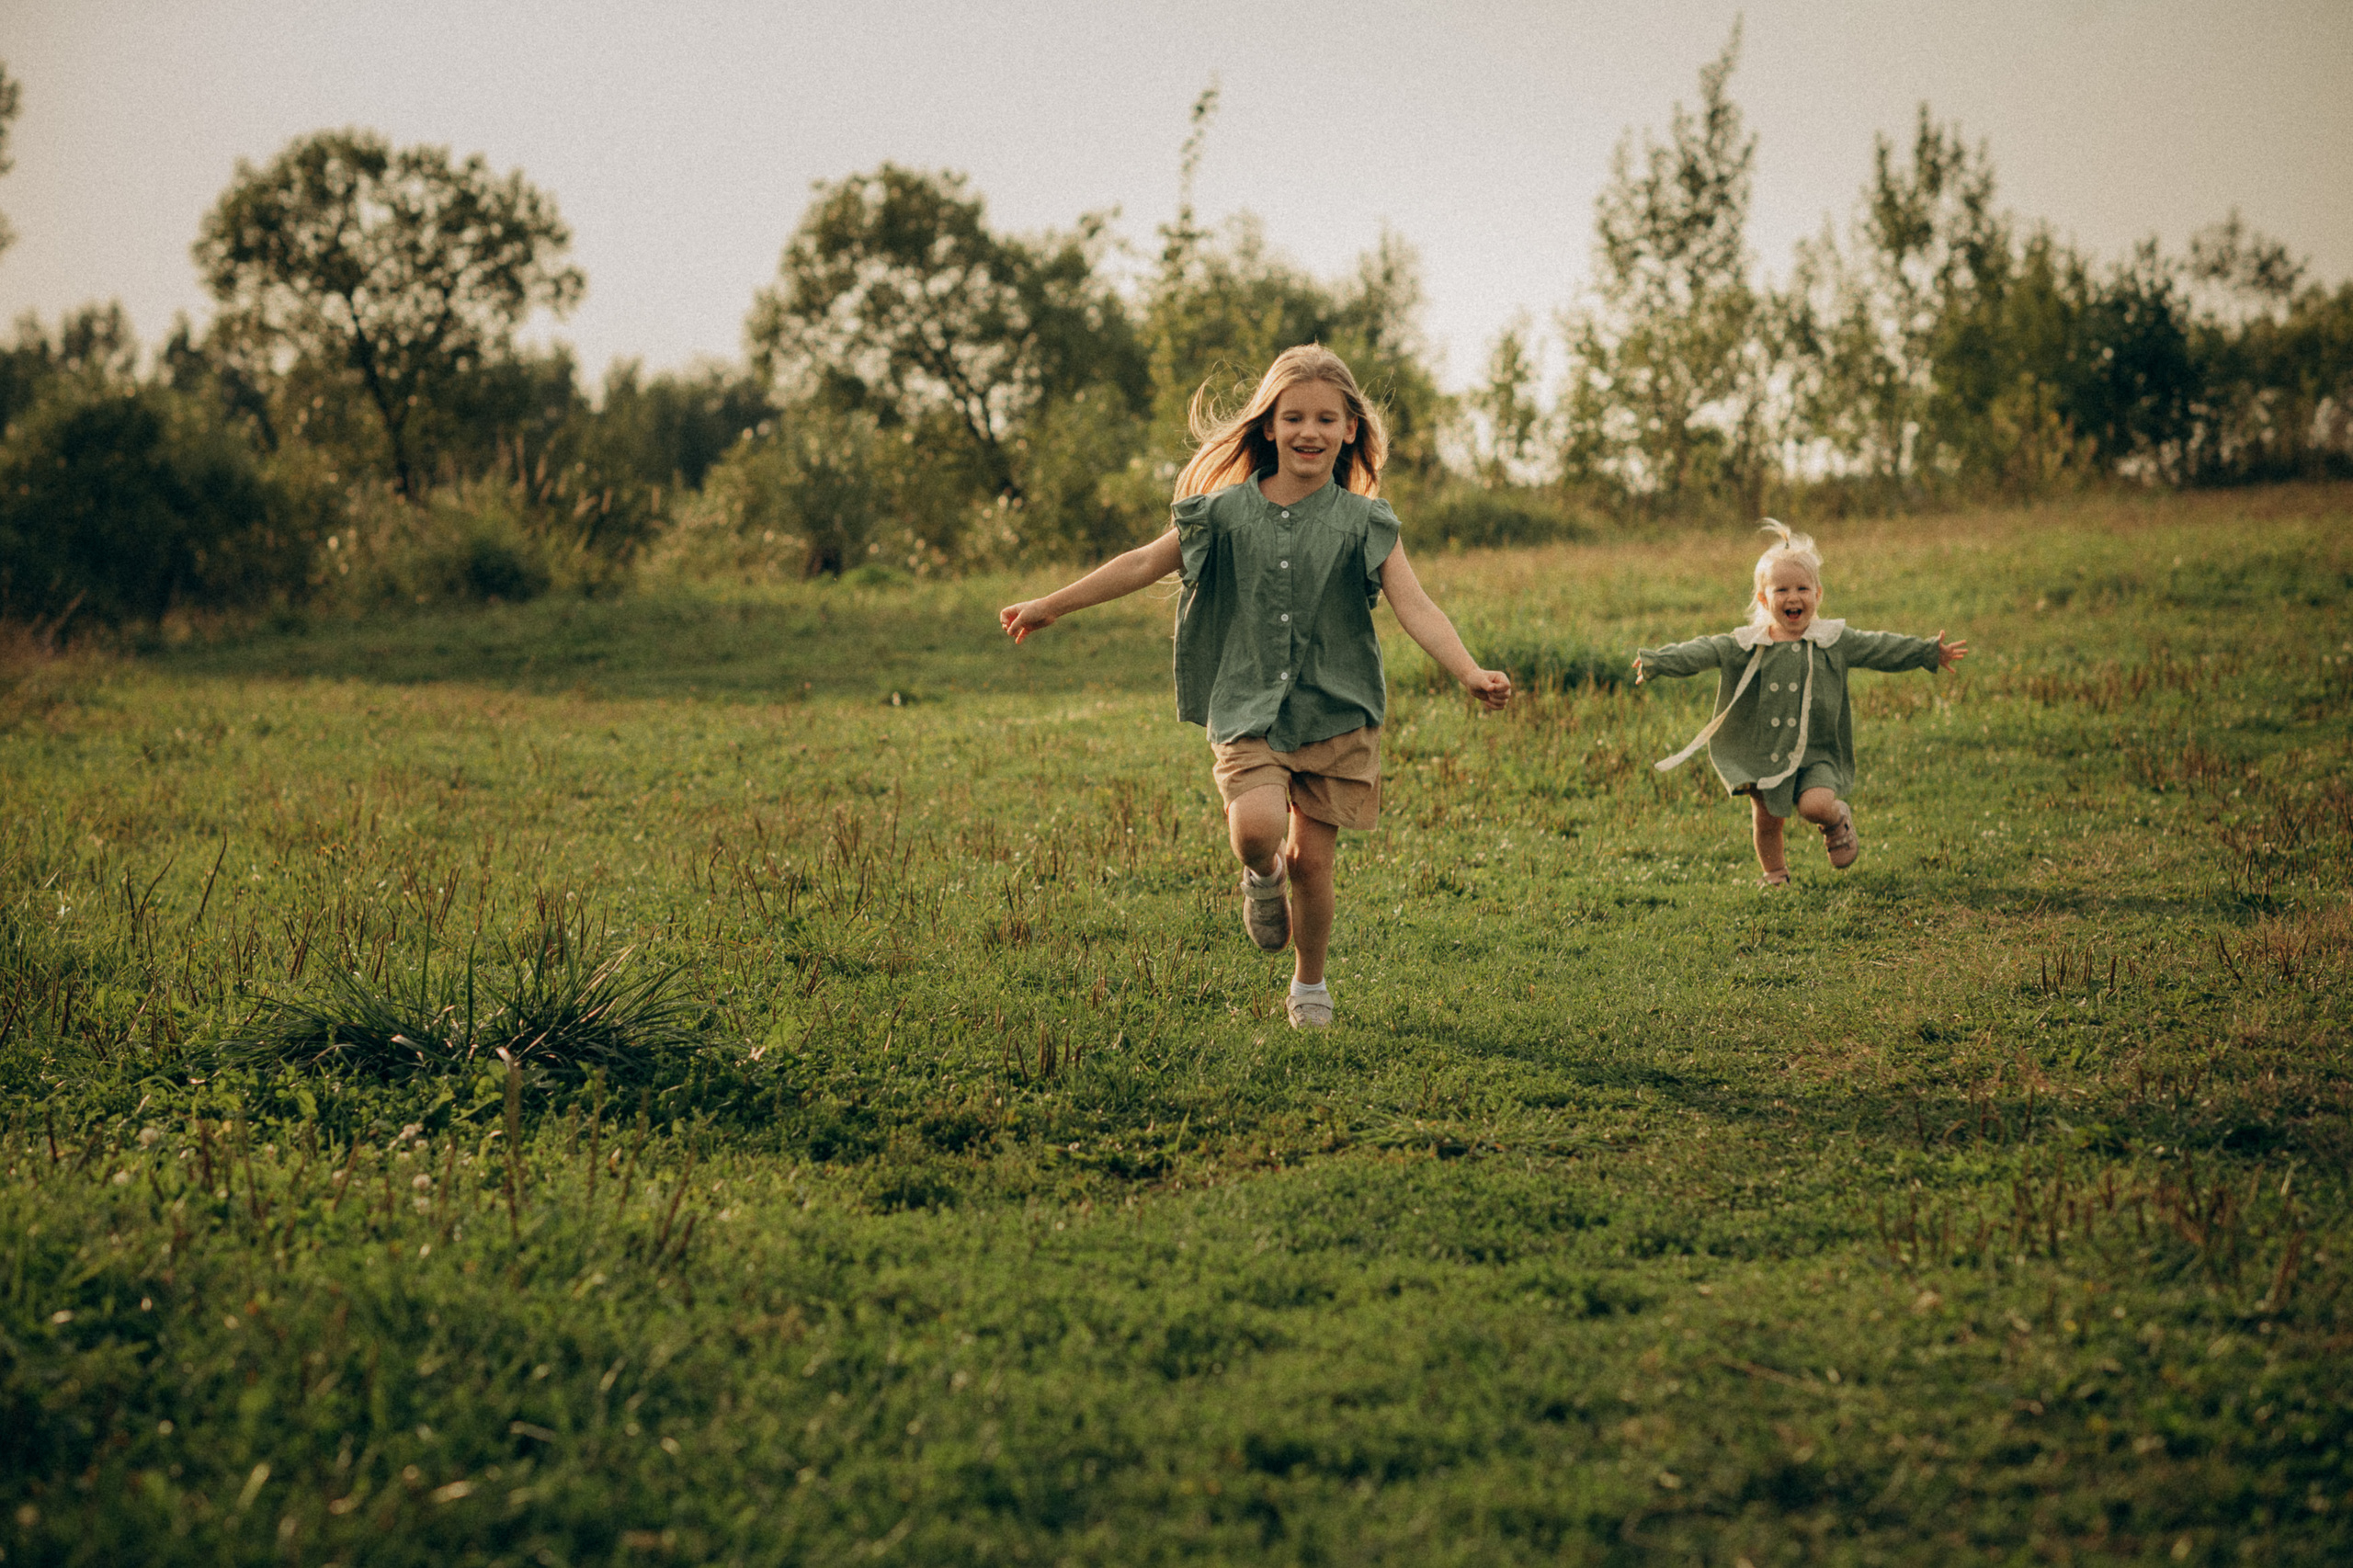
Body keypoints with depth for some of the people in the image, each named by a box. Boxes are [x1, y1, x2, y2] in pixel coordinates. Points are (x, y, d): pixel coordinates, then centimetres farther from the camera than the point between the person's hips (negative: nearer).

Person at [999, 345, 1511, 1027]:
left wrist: (1471, 674, -29)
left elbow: (1414, 607, -13)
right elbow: (1145, 564, 8)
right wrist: (1050, 606, 11)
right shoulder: (1228, 512, 1)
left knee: (1310, 859, 2)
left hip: (1335, 712, 0)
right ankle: (1261, 878, 14)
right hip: (1248, 711, 0)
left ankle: (1310, 983, 28)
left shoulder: (1362, 523, -4)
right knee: (1256, 829, -24)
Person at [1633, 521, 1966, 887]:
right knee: (1765, 819, 5)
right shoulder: (1745, 645, -2)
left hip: (1815, 754, -1)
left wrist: (1931, 653, 4)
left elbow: (1881, 649, 5)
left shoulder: (1834, 641, 0)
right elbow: (1702, 653, -7)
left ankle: (1839, 819, 13)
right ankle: (1774, 875, 31)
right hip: (1762, 755, 1)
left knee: (1815, 804, -23)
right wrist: (1656, 661, -19)